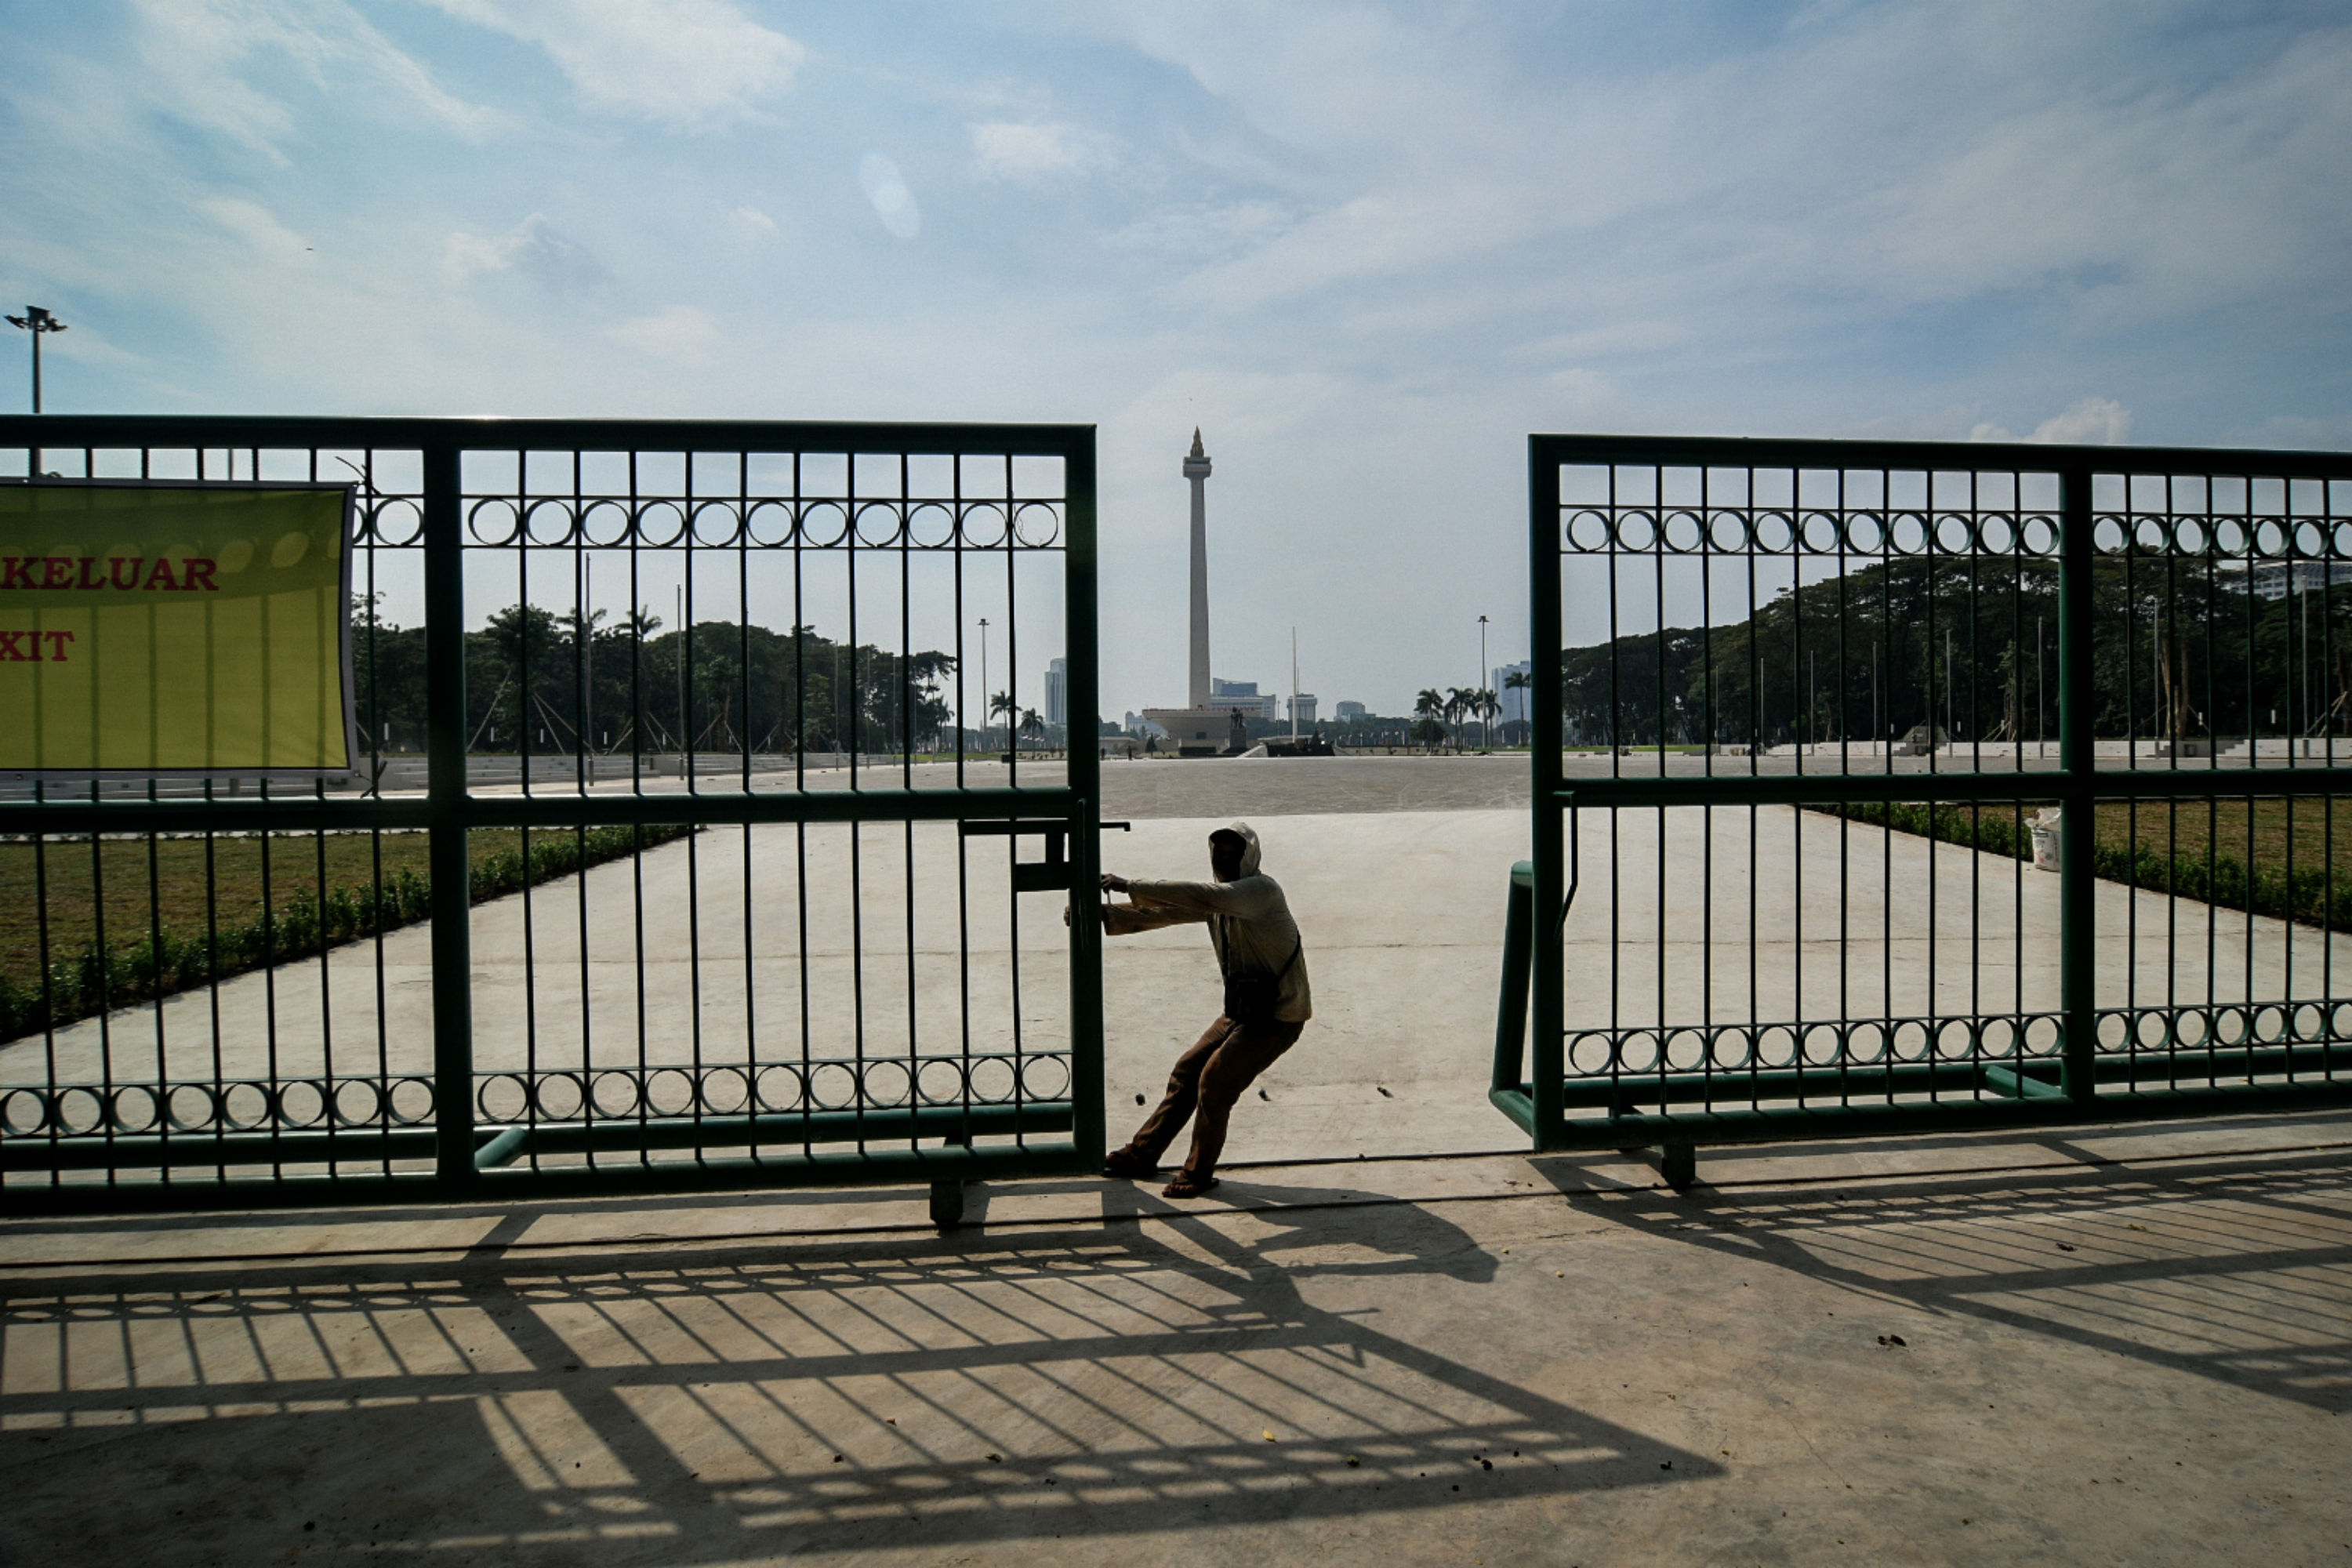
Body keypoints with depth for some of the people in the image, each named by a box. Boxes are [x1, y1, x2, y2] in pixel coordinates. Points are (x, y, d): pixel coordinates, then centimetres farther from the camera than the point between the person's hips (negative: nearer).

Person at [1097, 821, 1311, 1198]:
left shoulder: (1263, 890, -20)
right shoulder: (1219, 897, 7)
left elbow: (1202, 897, -36)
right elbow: (1162, 912, 1)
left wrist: (1132, 887, -38)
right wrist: (1105, 915, -13)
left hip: (1277, 1016, -8)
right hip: (1243, 1010, 8)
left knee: (1215, 1081, -12)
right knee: (1186, 1071, 9)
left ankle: (1199, 1172, 6)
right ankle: (1142, 1154, 23)